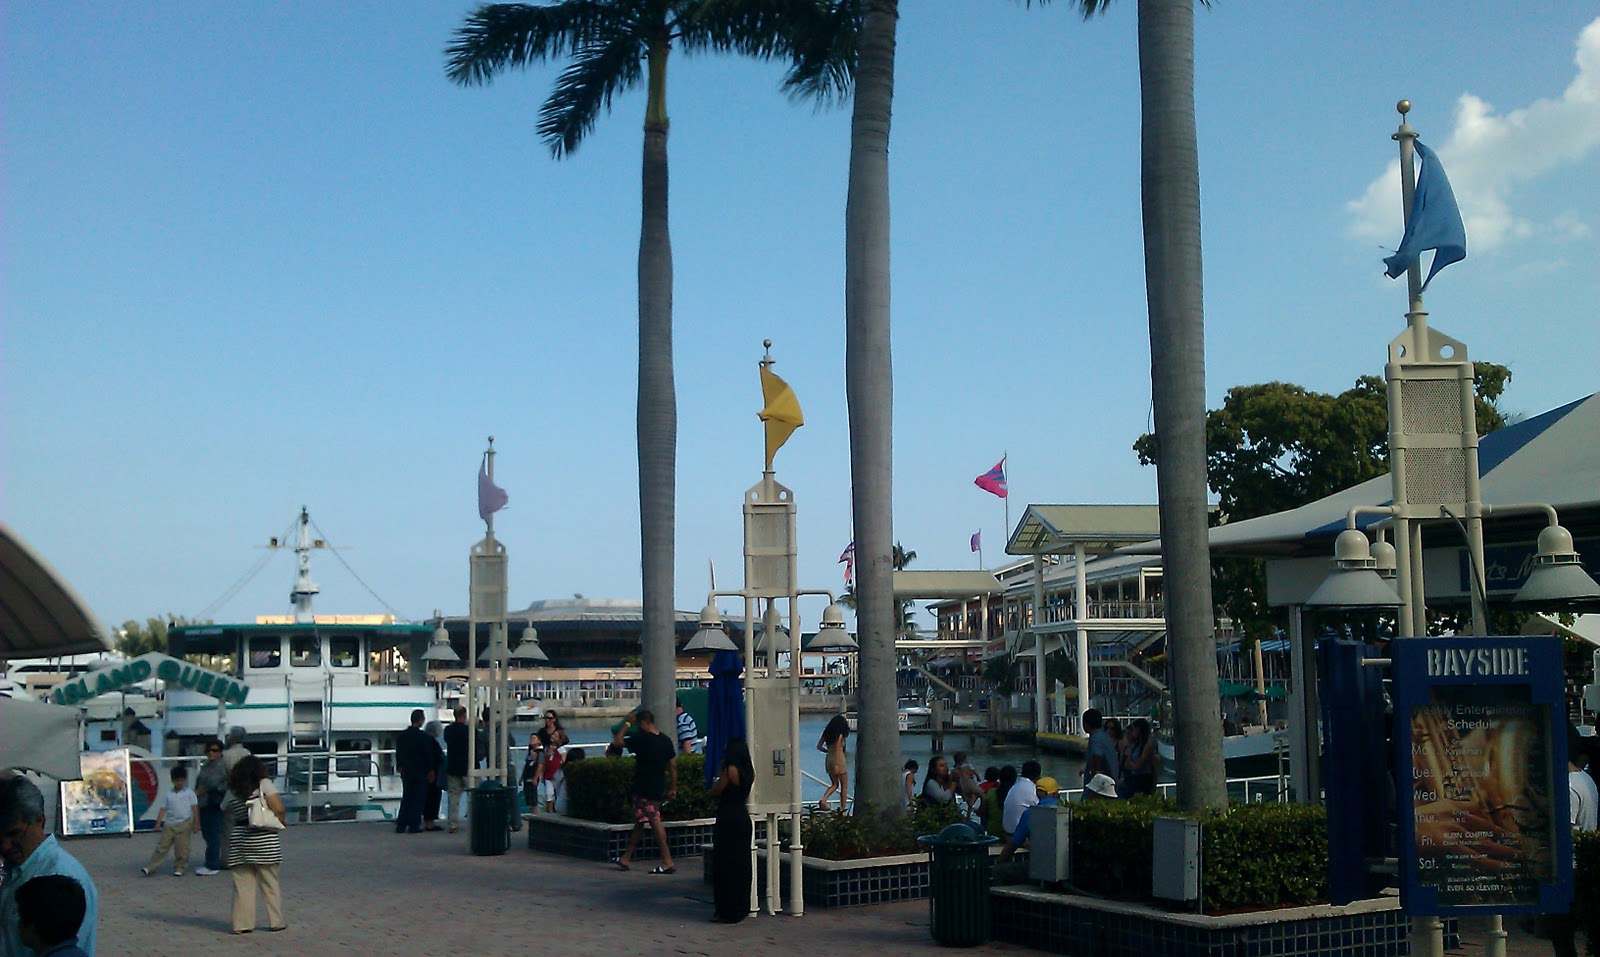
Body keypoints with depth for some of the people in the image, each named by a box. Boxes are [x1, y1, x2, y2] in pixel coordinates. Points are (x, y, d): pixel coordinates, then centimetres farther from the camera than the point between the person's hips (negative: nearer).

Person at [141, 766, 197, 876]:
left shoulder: (189, 793, 2)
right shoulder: (168, 794, 7)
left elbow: (194, 808, 2)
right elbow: (163, 809, 7)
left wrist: (195, 824, -2)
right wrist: (158, 823, -2)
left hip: (184, 824, -2)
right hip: (169, 824, 2)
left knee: (181, 848, 1)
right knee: (162, 846, 1)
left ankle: (179, 868, 12)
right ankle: (149, 868, 2)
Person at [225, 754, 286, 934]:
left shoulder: (232, 790, 7)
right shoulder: (264, 784, -6)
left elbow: (225, 810, 17)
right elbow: (279, 809, -13)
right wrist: (282, 820, 5)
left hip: (240, 841, 3)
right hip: (265, 841, -3)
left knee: (243, 885, 8)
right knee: (270, 884, 8)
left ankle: (242, 923, 8)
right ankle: (276, 921, 13)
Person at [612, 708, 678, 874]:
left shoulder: (641, 740, -15)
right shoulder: (666, 740, 6)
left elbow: (617, 741, -7)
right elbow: (673, 765, 7)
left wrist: (627, 723, 1)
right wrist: (673, 788, 14)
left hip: (644, 790, -8)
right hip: (658, 788, 8)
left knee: (655, 822, -8)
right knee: (639, 822, 16)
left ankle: (667, 862, -11)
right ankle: (626, 858, 26)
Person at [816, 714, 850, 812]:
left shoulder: (827, 733, 6)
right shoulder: (840, 735, -12)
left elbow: (819, 746, 7)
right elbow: (837, 749, -18)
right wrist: (836, 765, -19)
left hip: (829, 759, 6)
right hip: (839, 760, -6)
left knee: (834, 784, 19)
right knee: (844, 786, 7)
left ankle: (823, 800, -2)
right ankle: (842, 808, 7)